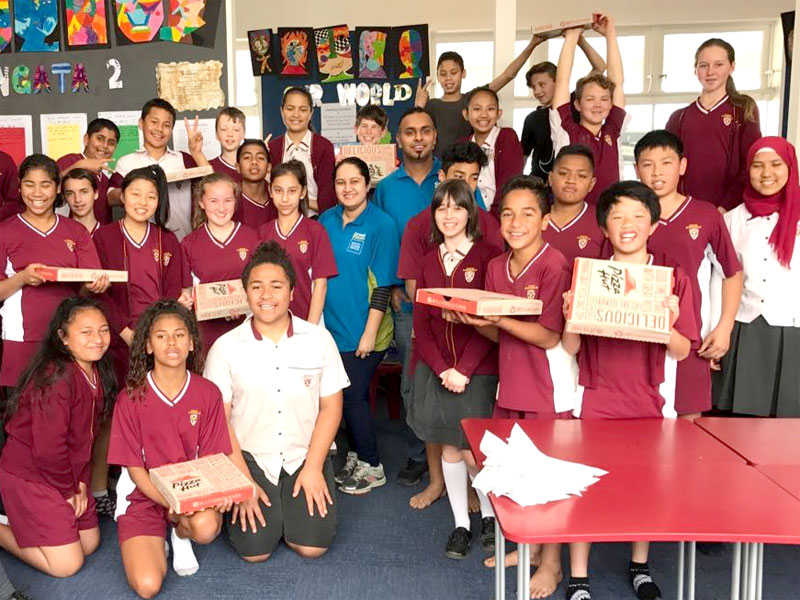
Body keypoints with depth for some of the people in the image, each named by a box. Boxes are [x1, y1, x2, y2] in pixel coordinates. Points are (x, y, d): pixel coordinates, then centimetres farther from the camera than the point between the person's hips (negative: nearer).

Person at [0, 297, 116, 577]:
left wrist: (81, 482, -1)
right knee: (67, 564, -5)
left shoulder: (97, 373, -1)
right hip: (29, 476, -8)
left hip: (68, 473, 8)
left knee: (90, 543, 14)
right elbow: (48, 448, -25)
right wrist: (69, 490, -12)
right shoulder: (57, 377, -27)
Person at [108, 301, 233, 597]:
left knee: (206, 526, -34)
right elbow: (134, 467, -7)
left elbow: (211, 458, -2)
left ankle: (180, 535, 4)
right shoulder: (130, 397, -10)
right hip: (145, 494, -1)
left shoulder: (208, 393, -5)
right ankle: (155, 542, 15)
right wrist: (170, 503, -23)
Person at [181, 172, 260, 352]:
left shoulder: (251, 237, 2)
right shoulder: (189, 244, 5)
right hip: (206, 329, 1)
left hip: (243, 325, 0)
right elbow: (186, 288, 11)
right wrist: (186, 297, -12)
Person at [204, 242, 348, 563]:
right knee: (254, 550, -12)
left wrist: (313, 466, -7)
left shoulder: (319, 339, -2)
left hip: (305, 456, 1)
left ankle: (291, 507, 21)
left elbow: (331, 406, 1)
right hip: (250, 458, -1)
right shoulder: (226, 347, -5)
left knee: (311, 546, -11)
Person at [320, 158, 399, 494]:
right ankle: (355, 455, 32)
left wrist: (370, 332, -16)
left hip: (363, 331, -5)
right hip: (332, 327, 5)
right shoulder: (326, 221, 5)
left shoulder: (381, 225, -11)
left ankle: (371, 466, 18)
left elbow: (383, 285, -13)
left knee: (353, 397, 0)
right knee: (345, 396, 14)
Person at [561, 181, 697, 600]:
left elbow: (682, 351, -2)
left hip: (650, 401, 1)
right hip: (596, 400, 0)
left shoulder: (673, 277, -1)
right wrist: (571, 315, -19)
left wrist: (670, 322, -21)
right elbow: (570, 348, -1)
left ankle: (640, 566, 35)